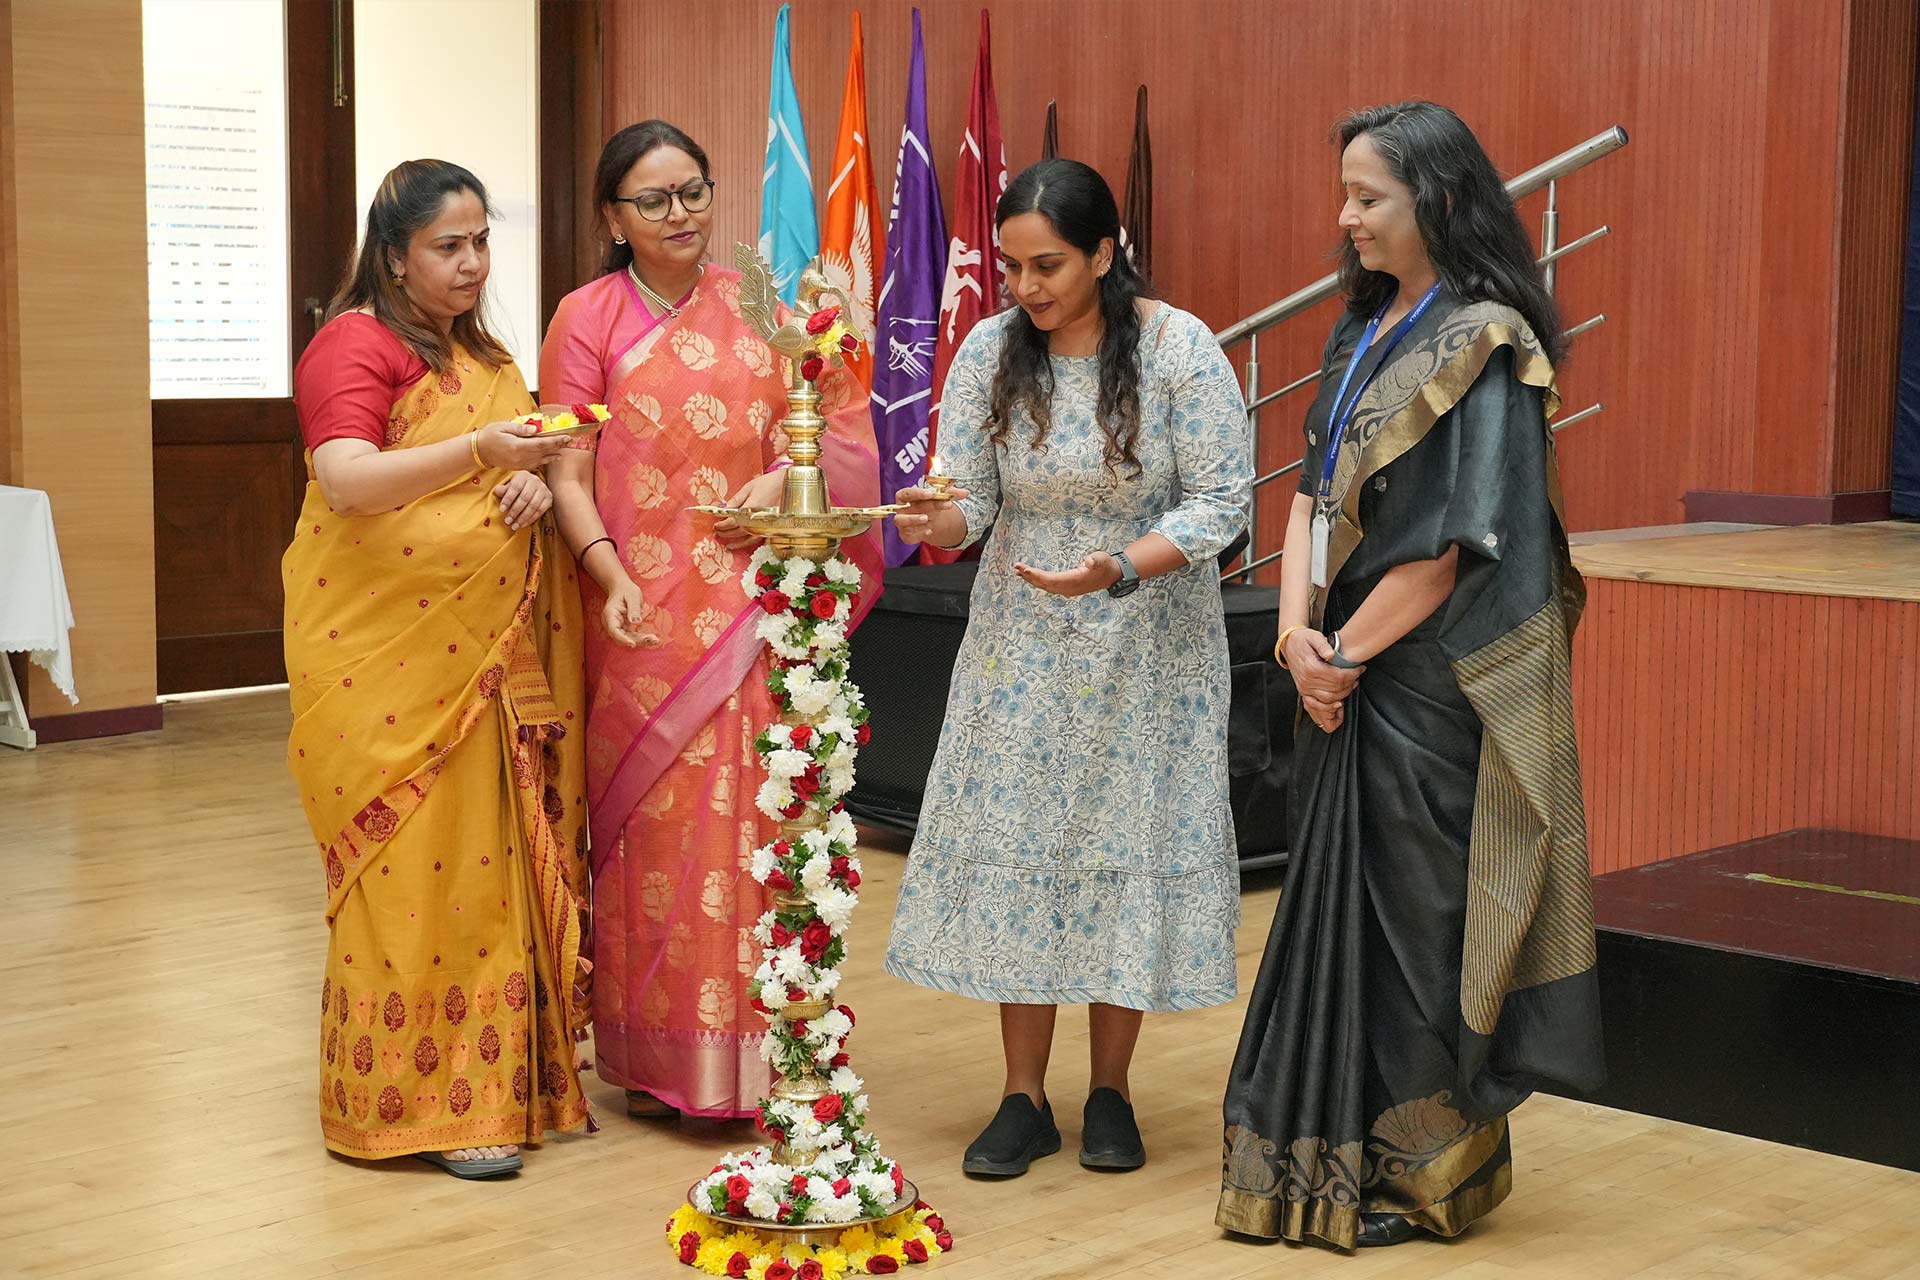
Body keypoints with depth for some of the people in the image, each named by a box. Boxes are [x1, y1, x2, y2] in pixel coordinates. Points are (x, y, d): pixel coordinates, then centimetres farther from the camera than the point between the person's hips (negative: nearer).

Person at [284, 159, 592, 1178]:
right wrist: (476, 452, -31)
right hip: (386, 648, -7)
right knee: (413, 862, -5)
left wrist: (535, 484, 3)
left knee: (491, 855, 7)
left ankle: (493, 1078, 16)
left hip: (487, 650, 7)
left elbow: (518, 467, 27)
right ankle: (419, 1099, 3)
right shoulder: (356, 343, -6)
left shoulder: (484, 356, 18)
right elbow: (347, 482, -20)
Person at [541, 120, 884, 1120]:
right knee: (655, 820, 0)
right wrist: (609, 579, -17)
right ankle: (660, 1051, 11)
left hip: (754, 605, 2)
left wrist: (786, 476, -5)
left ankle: (752, 1048, 10)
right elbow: (566, 475, -3)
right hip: (647, 614, -2)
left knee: (754, 814, 1)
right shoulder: (587, 319, 3)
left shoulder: (755, 306, 10)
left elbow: (840, 417, 15)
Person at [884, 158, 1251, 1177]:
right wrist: (935, 521, -29)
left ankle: (1110, 1094, 19)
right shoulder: (989, 351, -4)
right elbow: (969, 499, -5)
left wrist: (1120, 571, -27)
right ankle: (1024, 1099, 13)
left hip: (1149, 646, -2)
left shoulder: (1180, 350, -13)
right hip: (1022, 643, 2)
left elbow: (1222, 499, -13)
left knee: (1130, 840, 3)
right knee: (1015, 843, 2)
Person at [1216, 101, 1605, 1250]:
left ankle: (1423, 1171, 15)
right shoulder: (1365, 331, 12)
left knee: (1413, 911, 1)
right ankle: (1335, 1151, 23)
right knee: (1342, 902, 12)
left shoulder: (1483, 348, -13)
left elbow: (1449, 547, -17)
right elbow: (1316, 491, 9)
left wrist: (1346, 655, -11)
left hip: (1429, 683, -8)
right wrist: (1299, 632, -5)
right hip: (1348, 679, 8)